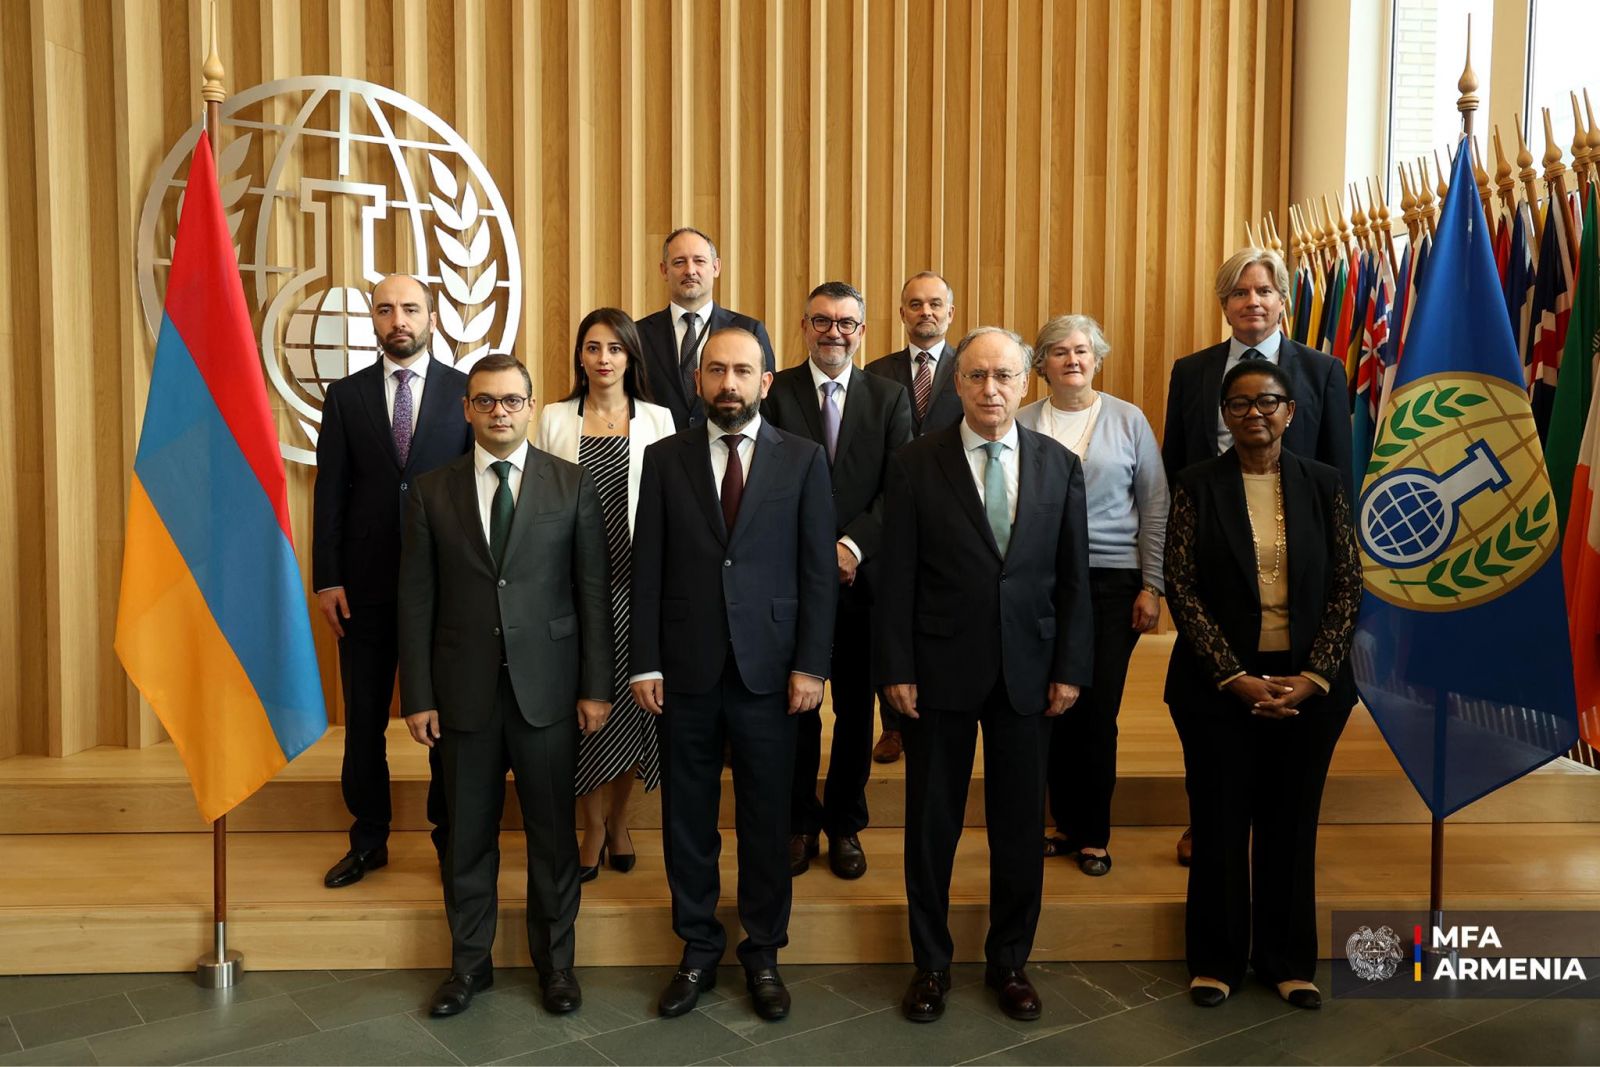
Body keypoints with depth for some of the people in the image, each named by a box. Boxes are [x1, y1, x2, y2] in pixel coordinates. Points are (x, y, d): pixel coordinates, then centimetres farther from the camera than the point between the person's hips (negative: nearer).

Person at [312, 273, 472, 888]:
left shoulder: (466, 392, 2)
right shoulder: (345, 396, 7)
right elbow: (329, 492, 4)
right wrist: (326, 579, -3)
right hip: (366, 583, 2)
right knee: (363, 718, 10)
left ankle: (451, 838, 23)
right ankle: (368, 839, 25)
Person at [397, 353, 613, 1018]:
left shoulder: (573, 485, 0)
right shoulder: (432, 492, 3)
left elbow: (593, 592, -1)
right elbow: (416, 601, 3)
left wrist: (596, 687, -4)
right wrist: (417, 697, -1)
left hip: (547, 687, -1)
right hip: (464, 690, 1)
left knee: (552, 831, 10)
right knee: (469, 833, 12)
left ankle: (555, 960, 28)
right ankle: (469, 963, 30)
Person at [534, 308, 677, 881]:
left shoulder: (657, 420, 4)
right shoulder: (554, 419, 5)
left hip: (635, 578, 0)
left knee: (631, 698, 6)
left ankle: (618, 819, 27)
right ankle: (593, 827, 20)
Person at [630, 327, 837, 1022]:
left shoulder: (803, 459, 2)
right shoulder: (665, 458, 4)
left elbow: (819, 570, -1)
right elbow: (647, 569, 3)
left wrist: (810, 665, -6)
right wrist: (645, 664, -1)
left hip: (768, 670, -1)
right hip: (687, 670, 1)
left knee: (766, 819, 9)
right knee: (687, 817, 11)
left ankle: (763, 954, 27)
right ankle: (698, 950, 28)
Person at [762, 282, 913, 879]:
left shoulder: (889, 399, 5)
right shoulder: (774, 393, 0)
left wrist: (853, 547, -16)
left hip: (863, 576, 2)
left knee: (856, 707, 11)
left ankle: (845, 825, 28)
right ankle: (799, 823, 27)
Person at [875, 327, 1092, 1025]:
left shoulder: (1059, 465, 4)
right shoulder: (915, 465, -3)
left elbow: (1073, 577, 5)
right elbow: (895, 577, -4)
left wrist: (1071, 669, 0)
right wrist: (895, 669, -8)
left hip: (1027, 673, 2)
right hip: (940, 671, -2)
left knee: (1020, 825, 12)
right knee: (931, 824, 10)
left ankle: (1010, 962, 31)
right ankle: (931, 963, 28)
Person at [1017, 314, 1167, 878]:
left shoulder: (1128, 420, 3)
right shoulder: (1022, 423, 4)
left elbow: (1154, 508, 4)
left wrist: (1151, 586, -1)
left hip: (1111, 582, -1)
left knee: (1098, 710, 0)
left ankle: (1094, 835, 17)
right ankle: (1067, 825, 21)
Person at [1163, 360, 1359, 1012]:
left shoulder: (1324, 484, 2)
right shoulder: (1197, 486, -3)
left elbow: (1347, 586, 0)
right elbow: (1181, 588, -7)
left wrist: (1313, 677, -10)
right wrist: (1235, 678, -14)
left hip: (1308, 684, 2)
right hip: (1218, 683, -1)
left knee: (1292, 825, 12)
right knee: (1220, 825, 7)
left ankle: (1287, 960, 28)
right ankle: (1216, 960, 23)